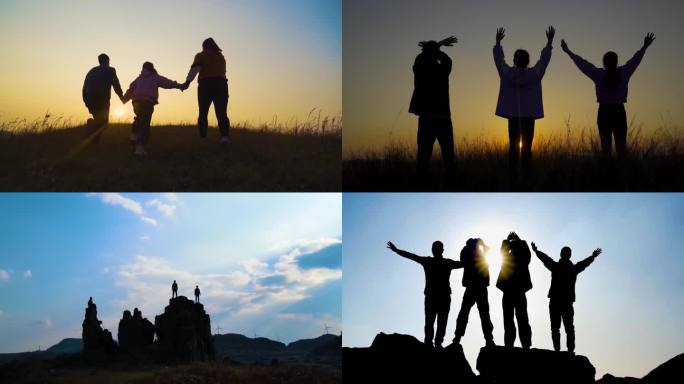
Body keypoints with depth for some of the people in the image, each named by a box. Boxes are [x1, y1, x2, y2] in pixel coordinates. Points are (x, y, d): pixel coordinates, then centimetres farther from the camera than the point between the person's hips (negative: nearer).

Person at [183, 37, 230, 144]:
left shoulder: (201, 56, 7)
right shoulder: (221, 57, 22)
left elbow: (195, 68, -9)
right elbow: (222, 71, 19)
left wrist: (188, 81, -18)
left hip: (206, 84, -2)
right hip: (221, 84, 3)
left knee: (203, 113, 7)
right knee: (222, 113, -7)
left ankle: (203, 137, 1)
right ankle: (224, 136, -27)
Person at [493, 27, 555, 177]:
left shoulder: (506, 73, -4)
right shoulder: (534, 74, -6)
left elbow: (498, 59, 12)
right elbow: (544, 59, 8)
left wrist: (498, 42, 26)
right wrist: (550, 41, 21)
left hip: (512, 115, 1)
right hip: (529, 115, -1)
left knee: (513, 147, 5)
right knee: (526, 148, -1)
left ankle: (512, 175, 0)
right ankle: (527, 176, -5)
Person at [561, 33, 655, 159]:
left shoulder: (599, 74, -4)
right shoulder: (623, 73, 0)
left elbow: (582, 63, 4)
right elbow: (635, 60, 14)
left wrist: (568, 52, 13)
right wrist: (645, 47, 29)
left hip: (604, 112, -1)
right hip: (619, 112, 1)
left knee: (606, 145, 0)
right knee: (621, 145, 1)